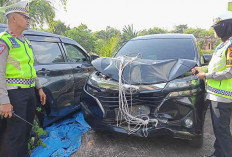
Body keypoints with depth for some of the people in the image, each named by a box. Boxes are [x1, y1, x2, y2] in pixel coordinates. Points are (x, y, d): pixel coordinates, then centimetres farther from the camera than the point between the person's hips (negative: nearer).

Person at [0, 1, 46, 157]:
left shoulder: (25, 41, 17)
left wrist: (39, 88, 17)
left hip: (29, 91, 8)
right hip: (14, 93, -8)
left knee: (27, 129, 18)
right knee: (15, 135, -3)